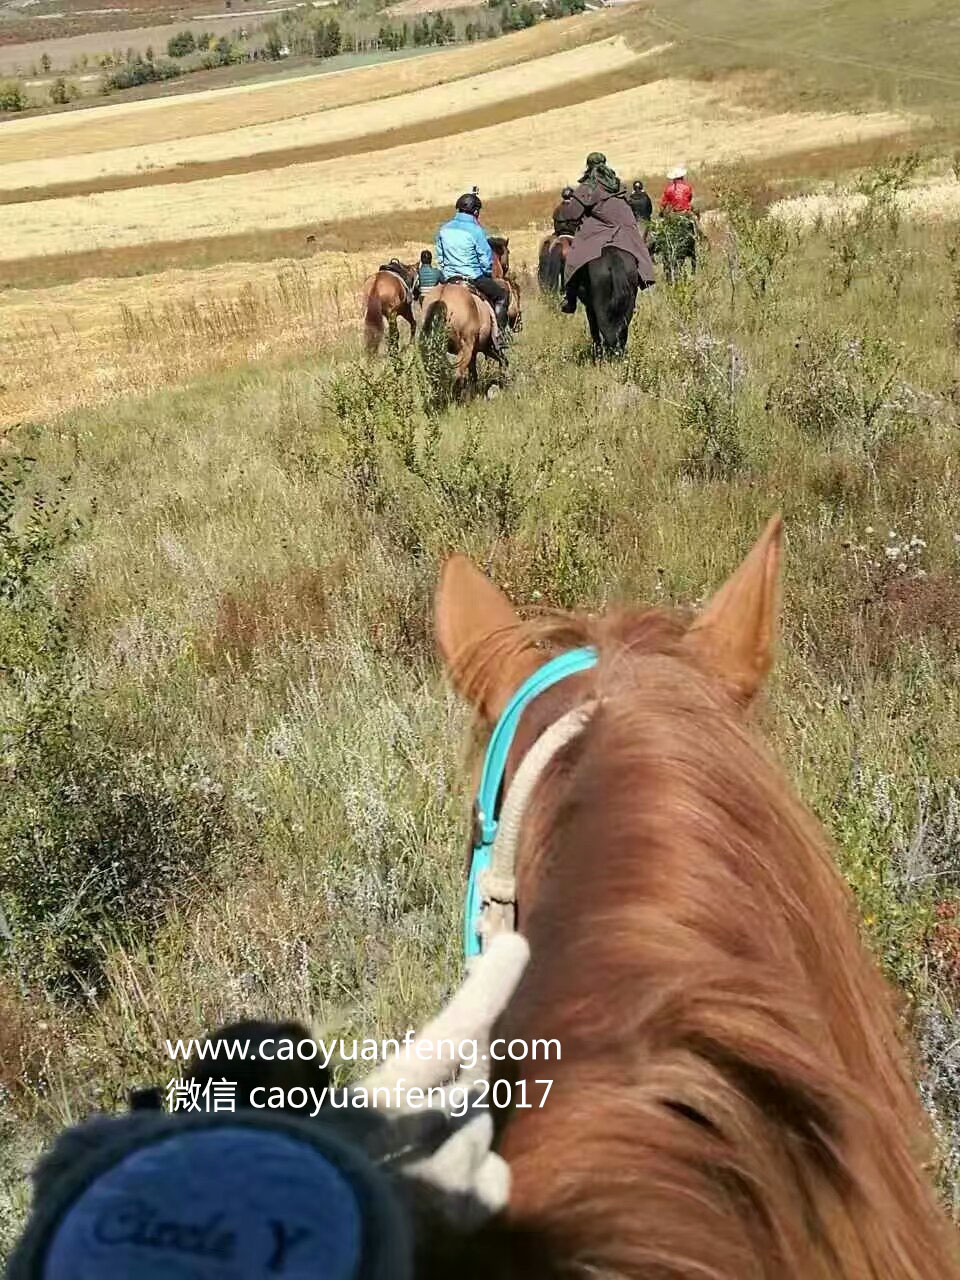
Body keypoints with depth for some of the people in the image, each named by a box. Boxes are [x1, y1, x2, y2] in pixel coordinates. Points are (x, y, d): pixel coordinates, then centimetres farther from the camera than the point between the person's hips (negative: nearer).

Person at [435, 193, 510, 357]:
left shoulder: (444, 229, 6)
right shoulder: (476, 230, -11)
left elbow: (439, 257, 14)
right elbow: (486, 259, -7)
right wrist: (486, 275, 10)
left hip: (449, 278, 6)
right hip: (473, 278, -6)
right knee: (502, 293, 11)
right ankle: (498, 334, 1)